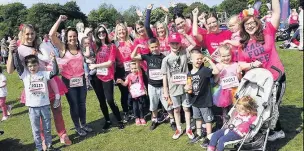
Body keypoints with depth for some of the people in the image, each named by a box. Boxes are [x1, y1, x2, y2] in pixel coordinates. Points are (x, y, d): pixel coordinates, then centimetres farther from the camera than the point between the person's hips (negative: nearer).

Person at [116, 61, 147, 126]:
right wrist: (121, 81, -27)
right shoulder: (129, 76, 1)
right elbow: (125, 84, -6)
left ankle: (142, 118, 23)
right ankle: (137, 118, 24)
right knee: (135, 107, 9)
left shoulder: (139, 73, -3)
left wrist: (137, 62, -38)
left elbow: (138, 68, -22)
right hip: (134, 95, 2)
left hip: (140, 93, -1)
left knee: (141, 107, 8)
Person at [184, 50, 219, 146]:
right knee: (198, 118, 22)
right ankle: (199, 134, 39)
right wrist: (186, 88, -10)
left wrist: (209, 60, -26)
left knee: (207, 119, 9)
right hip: (195, 101, 6)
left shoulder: (204, 70, -16)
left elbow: (216, 71, -32)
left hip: (205, 101, -6)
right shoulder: (189, 74, 1)